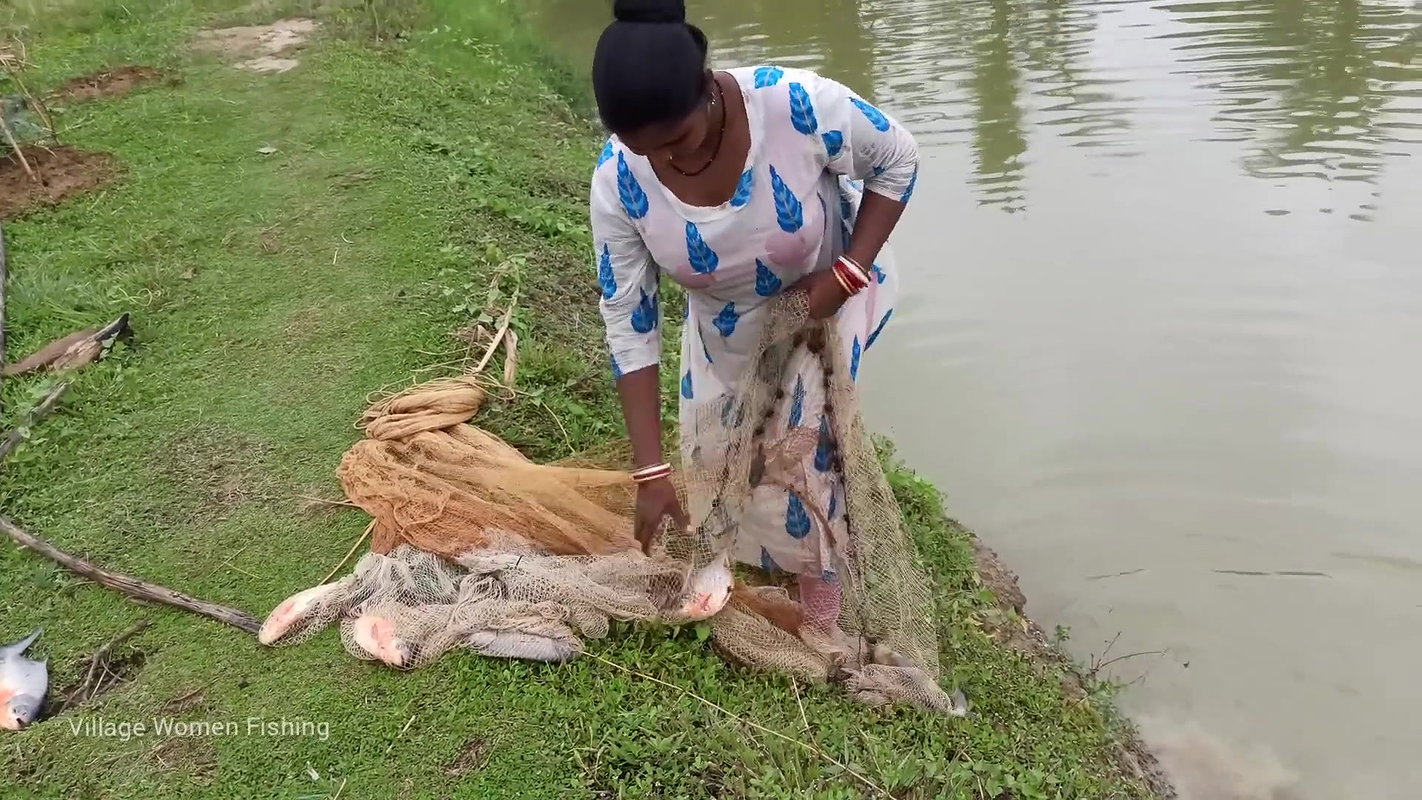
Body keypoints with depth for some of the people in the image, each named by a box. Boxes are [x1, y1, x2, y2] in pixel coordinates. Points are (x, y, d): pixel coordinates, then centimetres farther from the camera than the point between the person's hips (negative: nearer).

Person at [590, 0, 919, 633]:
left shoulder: (798, 105, -37)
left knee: (800, 454, -18)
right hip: (725, 330, 3)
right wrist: (650, 472, -24)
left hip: (827, 298, -3)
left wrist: (848, 272, -28)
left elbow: (897, 159, -16)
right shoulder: (618, 180, -29)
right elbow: (629, 321, -22)